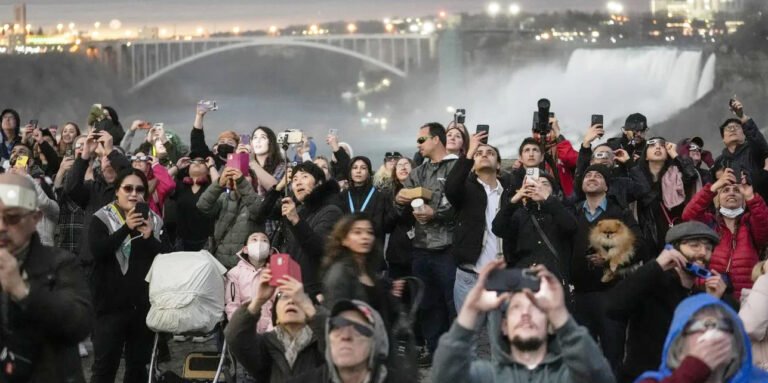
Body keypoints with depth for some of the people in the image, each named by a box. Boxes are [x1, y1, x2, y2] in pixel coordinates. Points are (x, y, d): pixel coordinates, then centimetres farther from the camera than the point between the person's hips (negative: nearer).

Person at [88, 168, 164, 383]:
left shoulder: (154, 221, 7)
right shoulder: (102, 219, -1)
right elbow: (97, 251, -17)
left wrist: (149, 237, -14)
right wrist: (126, 228, -22)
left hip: (144, 303, 3)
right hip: (111, 303, -3)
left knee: (139, 364, 12)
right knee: (105, 364, -1)